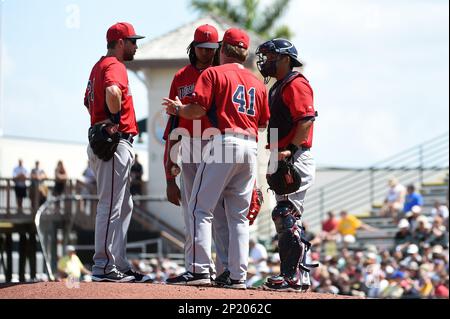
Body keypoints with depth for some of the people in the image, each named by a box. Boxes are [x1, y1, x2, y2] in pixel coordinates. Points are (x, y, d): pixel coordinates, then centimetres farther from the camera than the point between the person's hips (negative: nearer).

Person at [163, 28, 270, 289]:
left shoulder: (213, 73, 0)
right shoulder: (257, 83, 17)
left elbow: (198, 109, -9)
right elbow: (264, 122, 18)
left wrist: (178, 109, 10)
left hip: (223, 143, -6)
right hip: (251, 146, 6)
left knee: (200, 208, -3)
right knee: (239, 215, 9)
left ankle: (200, 270, -12)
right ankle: (237, 275, 5)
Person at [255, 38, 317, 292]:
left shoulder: (296, 84, -8)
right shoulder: (278, 87, 23)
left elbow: (307, 119, -19)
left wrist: (290, 149, -28)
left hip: (296, 160, -11)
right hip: (284, 163, 11)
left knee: (286, 215, -16)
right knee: (286, 219, 11)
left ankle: (295, 276, -18)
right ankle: (292, 275, 14)